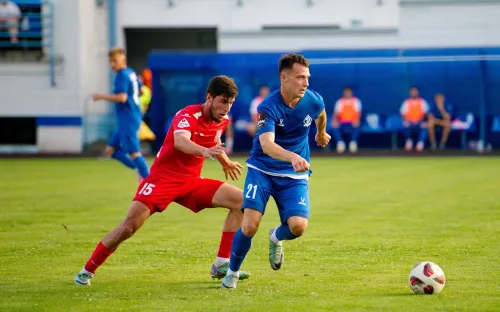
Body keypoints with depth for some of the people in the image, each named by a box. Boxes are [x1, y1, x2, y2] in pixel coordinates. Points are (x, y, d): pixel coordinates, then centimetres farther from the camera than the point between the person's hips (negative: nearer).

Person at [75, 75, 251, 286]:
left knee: (241, 201, -8)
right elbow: (180, 141, -45)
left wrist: (226, 163, 42)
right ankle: (87, 270, 0)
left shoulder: (222, 121, 2)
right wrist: (204, 151, -64)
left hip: (192, 181, 7)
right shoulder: (188, 116, -22)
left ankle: (222, 265, -6)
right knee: (130, 225, -19)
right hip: (163, 178, -7)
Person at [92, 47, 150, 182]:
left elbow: (122, 97, -27)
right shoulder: (131, 73, 13)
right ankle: (140, 170, 11)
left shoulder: (122, 76, -15)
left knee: (133, 152, -7)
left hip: (128, 120, -10)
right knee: (110, 149, 12)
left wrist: (101, 96, -18)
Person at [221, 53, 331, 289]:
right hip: (262, 170, -3)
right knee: (250, 225, -18)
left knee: (298, 226, -19)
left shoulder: (314, 101, -10)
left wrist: (321, 133, 38)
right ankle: (232, 272, 10)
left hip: (294, 176, 3)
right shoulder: (268, 107, -23)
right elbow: (267, 144, -39)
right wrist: (293, 157, -57)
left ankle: (276, 238, 20)